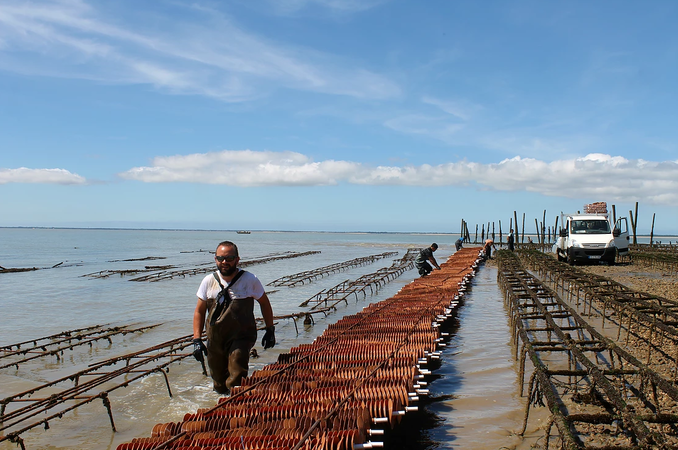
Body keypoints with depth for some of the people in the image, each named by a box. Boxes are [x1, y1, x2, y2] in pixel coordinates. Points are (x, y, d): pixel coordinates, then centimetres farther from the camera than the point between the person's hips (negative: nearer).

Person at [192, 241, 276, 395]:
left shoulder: (249, 280, -5)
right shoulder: (208, 281, 1)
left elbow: (264, 303, 9)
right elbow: (199, 311, 8)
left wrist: (270, 330, 8)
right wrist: (197, 339, 0)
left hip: (241, 337, -3)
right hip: (214, 339, 3)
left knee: (236, 381, -21)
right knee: (219, 386, 13)